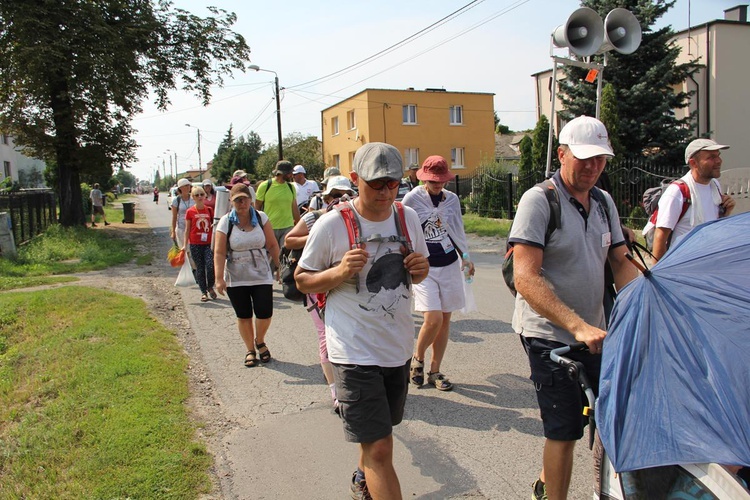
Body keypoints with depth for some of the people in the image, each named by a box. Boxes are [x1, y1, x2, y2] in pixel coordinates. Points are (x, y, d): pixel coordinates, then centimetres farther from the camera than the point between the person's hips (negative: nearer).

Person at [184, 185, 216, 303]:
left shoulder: (209, 210, 4)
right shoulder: (190, 212, -1)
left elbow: (214, 225, 15)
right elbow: (187, 229, 3)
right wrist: (185, 245, 1)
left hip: (208, 243, 1)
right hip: (195, 244, -1)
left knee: (210, 266, -11)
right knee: (199, 268, 5)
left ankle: (210, 287, 14)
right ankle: (203, 292, 16)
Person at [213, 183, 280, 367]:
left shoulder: (261, 217, -2)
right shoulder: (225, 222, -6)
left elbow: (272, 245, 1)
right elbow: (219, 253, -10)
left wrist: (278, 267, -1)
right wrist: (219, 279, -16)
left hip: (262, 276, 1)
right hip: (236, 279, 0)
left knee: (265, 313, -5)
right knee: (243, 316, 9)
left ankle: (260, 341, 27)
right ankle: (250, 350, 29)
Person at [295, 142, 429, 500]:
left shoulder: (408, 217, 1)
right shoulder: (332, 225, -14)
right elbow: (302, 281, -5)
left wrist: (421, 269, -9)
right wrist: (338, 272, -24)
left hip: (399, 347, 6)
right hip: (356, 352, -6)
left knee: (380, 428, 25)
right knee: (379, 448, -7)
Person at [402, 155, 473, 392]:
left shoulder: (451, 199, 5)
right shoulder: (411, 199, -7)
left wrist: (465, 256, 9)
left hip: (449, 265, 4)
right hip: (424, 267, -4)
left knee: (445, 319, 6)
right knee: (433, 318, -16)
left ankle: (435, 370, 20)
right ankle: (418, 359, 13)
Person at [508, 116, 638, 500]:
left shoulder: (604, 201, 8)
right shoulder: (539, 200, -14)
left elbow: (622, 264, 11)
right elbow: (526, 279, -23)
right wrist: (578, 326, -30)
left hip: (594, 334, 7)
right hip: (550, 335, -7)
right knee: (565, 430, -2)